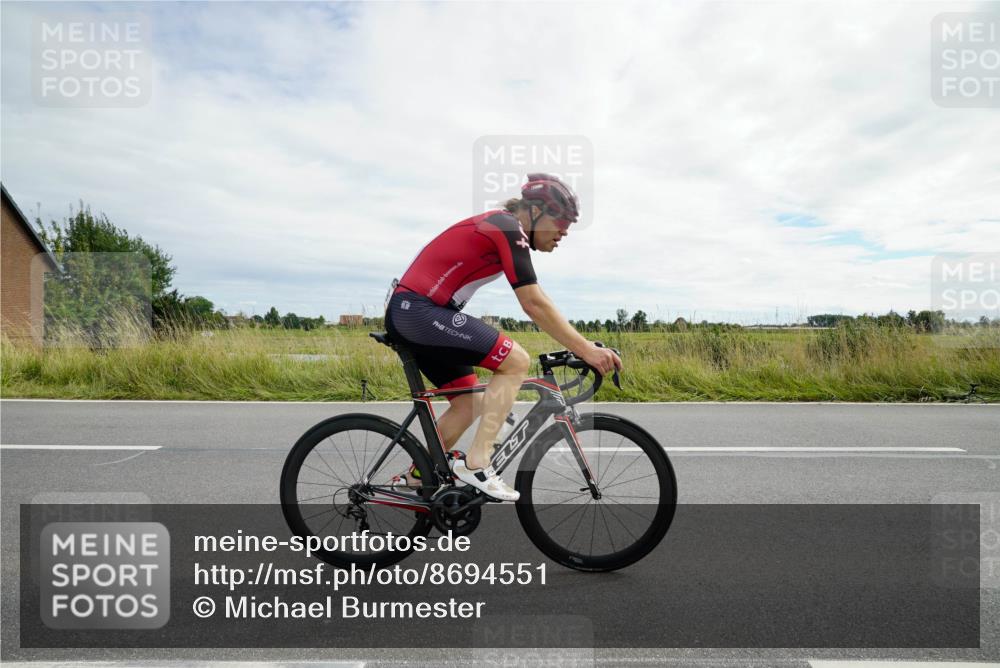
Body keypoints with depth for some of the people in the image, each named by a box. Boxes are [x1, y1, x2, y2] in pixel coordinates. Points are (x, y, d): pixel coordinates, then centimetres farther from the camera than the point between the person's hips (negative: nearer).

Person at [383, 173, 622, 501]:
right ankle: (476, 462, -11)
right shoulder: (508, 228, -12)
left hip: (405, 312, 10)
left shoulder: (498, 227, 18)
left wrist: (580, 345, 18)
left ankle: (417, 477, 23)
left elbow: (535, 303, 20)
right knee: (516, 361, -14)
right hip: (418, 310, -10)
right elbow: (535, 305, -19)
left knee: (469, 403, 13)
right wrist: (586, 350, -15)